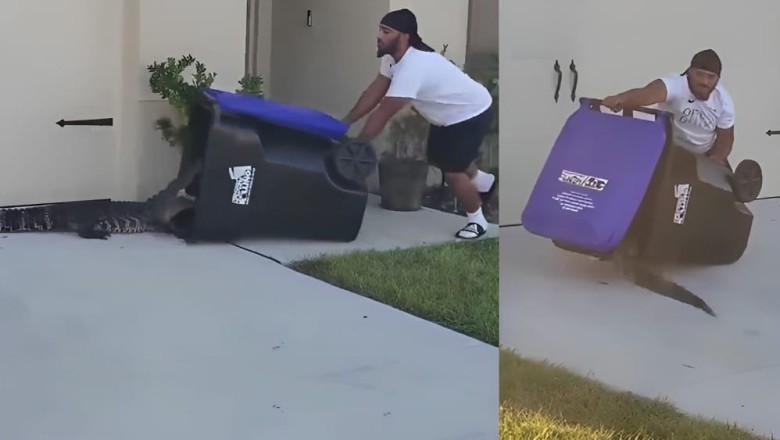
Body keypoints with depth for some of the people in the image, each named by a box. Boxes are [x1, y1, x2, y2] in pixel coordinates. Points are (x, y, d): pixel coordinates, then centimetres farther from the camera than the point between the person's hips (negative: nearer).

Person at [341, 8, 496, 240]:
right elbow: (373, 93, -4)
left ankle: (477, 221, 12)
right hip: (450, 114, 10)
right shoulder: (394, 57, -7)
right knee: (437, 158, 21)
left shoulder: (413, 67, -38)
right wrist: (344, 123, -10)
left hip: (472, 112, -10)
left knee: (452, 170, -9)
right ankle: (482, 181, 45)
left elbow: (382, 114, -37)